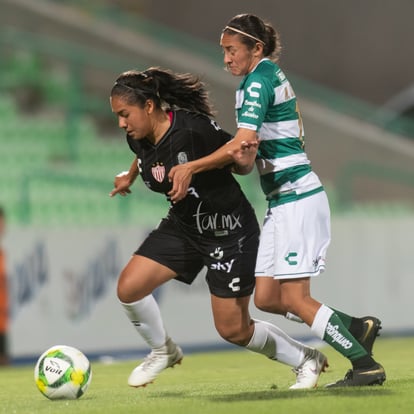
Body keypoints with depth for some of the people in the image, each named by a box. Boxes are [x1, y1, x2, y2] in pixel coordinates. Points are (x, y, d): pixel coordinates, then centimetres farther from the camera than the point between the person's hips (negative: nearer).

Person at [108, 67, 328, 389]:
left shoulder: (192, 130, -29)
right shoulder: (139, 139, -8)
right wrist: (131, 174, 26)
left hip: (229, 231, -6)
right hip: (182, 226, 6)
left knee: (233, 330, -2)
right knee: (129, 287, -10)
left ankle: (306, 359, 23)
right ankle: (164, 351, 18)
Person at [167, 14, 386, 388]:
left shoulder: (258, 81, -12)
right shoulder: (272, 77, 16)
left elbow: (243, 141, -24)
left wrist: (191, 167, -24)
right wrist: (244, 158, -13)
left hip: (297, 200, -10)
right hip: (283, 202, 10)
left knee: (294, 299, -8)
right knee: (266, 298, 8)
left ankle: (366, 365, -3)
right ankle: (358, 328, 14)